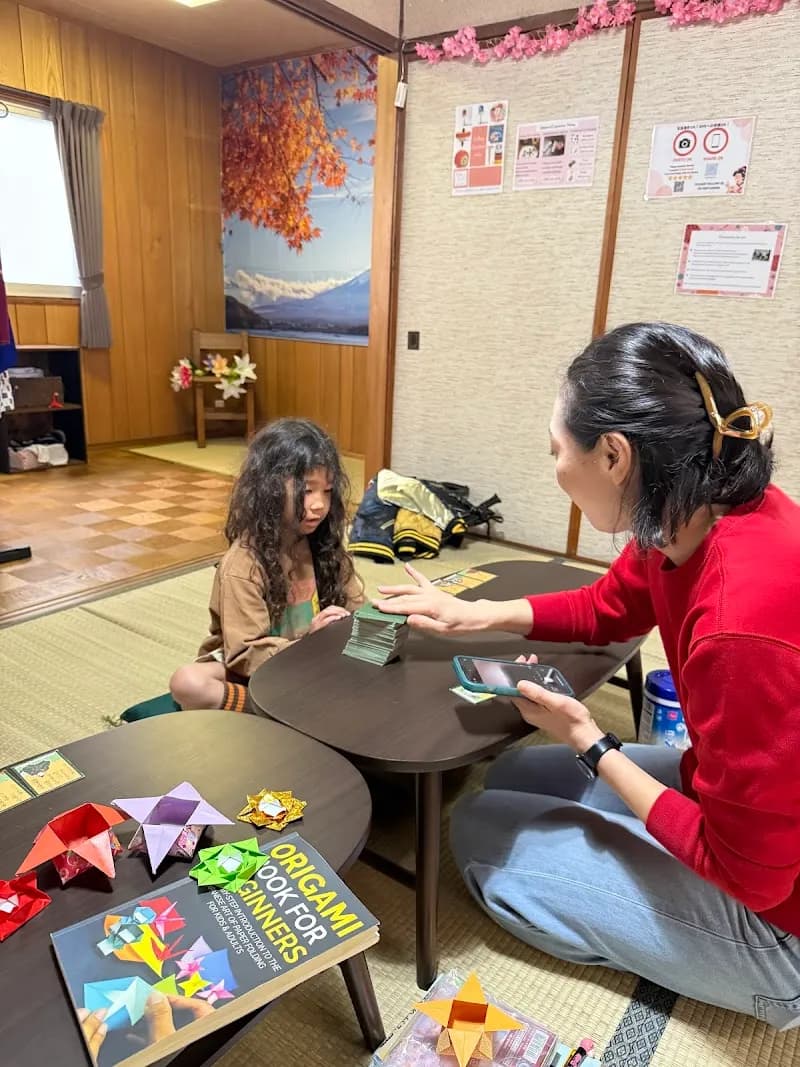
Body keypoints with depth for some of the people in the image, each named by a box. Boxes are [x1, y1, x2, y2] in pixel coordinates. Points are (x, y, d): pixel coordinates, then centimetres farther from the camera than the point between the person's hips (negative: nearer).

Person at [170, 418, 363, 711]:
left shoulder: (325, 545, -4)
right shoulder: (243, 565, -20)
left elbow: (355, 607, 1)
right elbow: (247, 655, -21)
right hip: (248, 677, -4)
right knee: (187, 683, -34)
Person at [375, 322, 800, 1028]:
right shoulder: (698, 517, -13)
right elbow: (604, 609, 8)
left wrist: (590, 744, -17)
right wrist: (474, 614, -1)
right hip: (734, 798, 8)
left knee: (482, 833, 3)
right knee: (517, 776, 16)